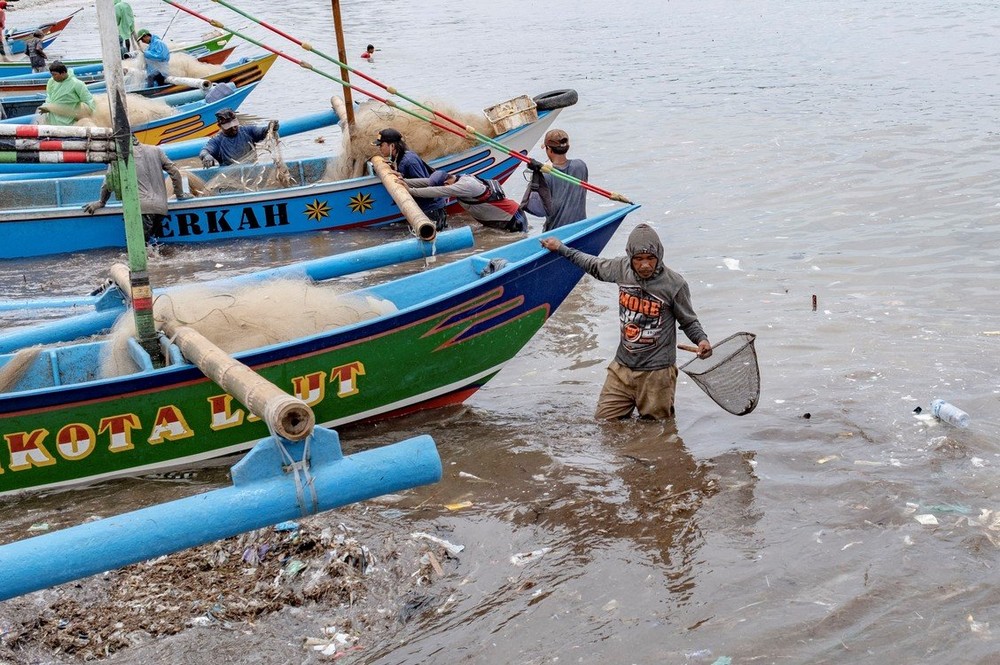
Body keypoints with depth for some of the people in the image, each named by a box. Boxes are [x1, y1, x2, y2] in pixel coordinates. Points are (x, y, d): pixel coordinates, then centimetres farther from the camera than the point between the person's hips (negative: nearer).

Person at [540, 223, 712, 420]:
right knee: (604, 421, 8)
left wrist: (702, 340, -22)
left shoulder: (674, 284, -13)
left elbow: (688, 321, -1)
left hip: (656, 372, -4)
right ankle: (627, 408, 37)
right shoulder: (622, 268, -3)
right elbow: (593, 265, 18)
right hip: (622, 368, 4)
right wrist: (561, 248, 25)